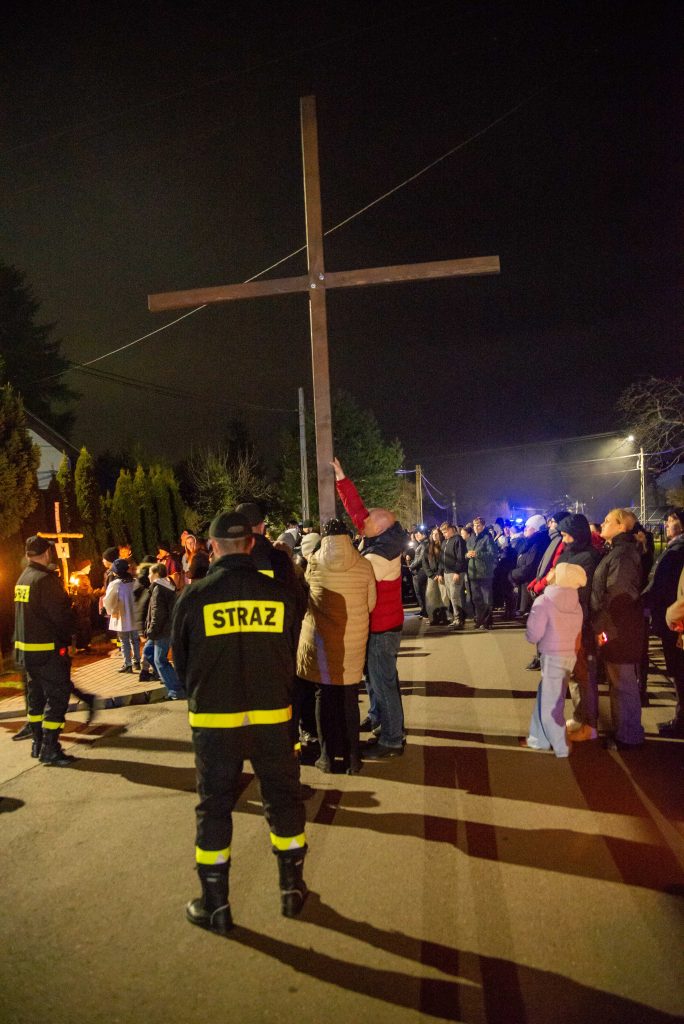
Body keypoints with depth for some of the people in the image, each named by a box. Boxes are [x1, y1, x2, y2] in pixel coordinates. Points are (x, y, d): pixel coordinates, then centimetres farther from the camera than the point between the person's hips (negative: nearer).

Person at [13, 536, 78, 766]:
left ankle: (38, 744, 26)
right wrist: (66, 636, -1)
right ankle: (50, 750, -2)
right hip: (48, 650, -9)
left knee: (36, 696, 17)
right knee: (57, 697, -3)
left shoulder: (22, 579, 9)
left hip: (26, 648, 9)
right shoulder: (45, 579, -18)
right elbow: (62, 615, -19)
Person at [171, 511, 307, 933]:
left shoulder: (194, 597, -8)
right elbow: (290, 655, 7)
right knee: (283, 799, 17)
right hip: (272, 715, 1)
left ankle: (216, 905, 23)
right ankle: (293, 888, 29)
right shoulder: (278, 594, -4)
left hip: (214, 719, -1)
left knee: (215, 807, 13)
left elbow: (181, 661, 4)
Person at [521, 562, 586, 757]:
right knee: (544, 698, 19)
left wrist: (530, 633, 5)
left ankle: (561, 747, 12)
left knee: (550, 704, 5)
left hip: (553, 657, -7)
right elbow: (577, 631, 6)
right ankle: (539, 739, 28)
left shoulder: (544, 601, -16)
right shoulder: (576, 604, 3)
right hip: (570, 655, 7)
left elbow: (533, 634, -16)